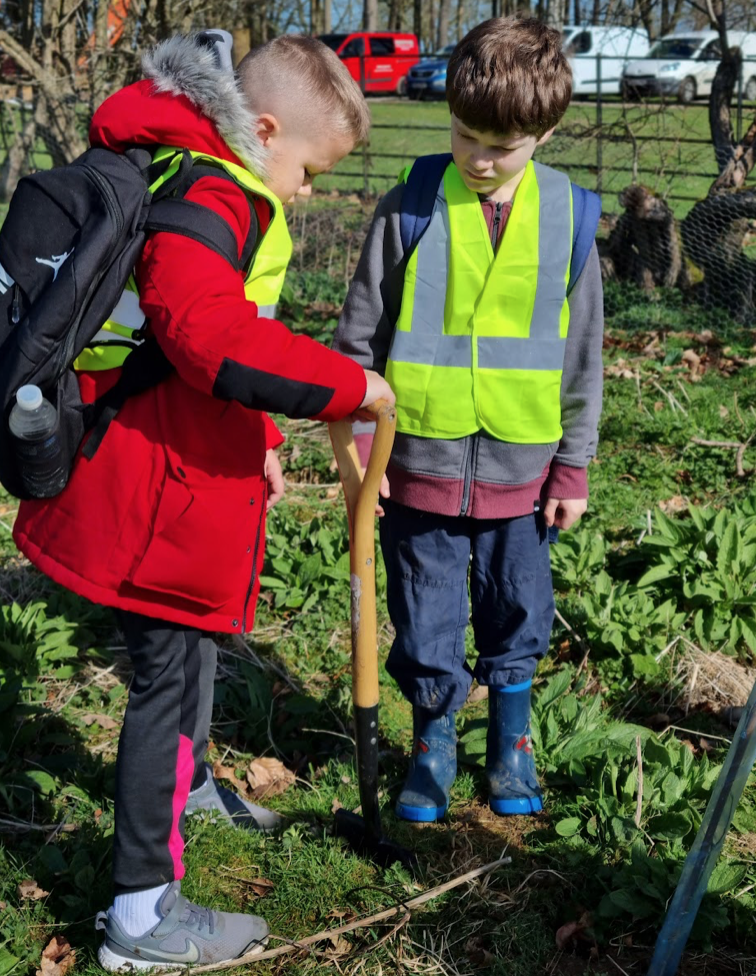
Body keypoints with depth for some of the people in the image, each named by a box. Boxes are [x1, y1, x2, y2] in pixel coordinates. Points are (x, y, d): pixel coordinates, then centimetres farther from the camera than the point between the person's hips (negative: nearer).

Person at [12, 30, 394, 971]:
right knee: (170, 674, -2)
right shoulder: (205, 197, -22)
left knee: (193, 644, 29)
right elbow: (210, 335, -37)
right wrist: (344, 385, -27)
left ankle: (185, 783, 55)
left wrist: (256, 441, 21)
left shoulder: (204, 180, 14)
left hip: (180, 473, 11)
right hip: (159, 495, -11)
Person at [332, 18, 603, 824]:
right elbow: (359, 334, -1)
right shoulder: (410, 206, -8)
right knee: (426, 622, 10)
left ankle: (510, 744, 37)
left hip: (522, 469, 1)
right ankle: (432, 748, 32)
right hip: (421, 463, -1)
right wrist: (358, 443, -4)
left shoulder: (568, 218, -4)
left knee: (518, 614, 16)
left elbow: (582, 351, 4)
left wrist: (574, 467, 5)